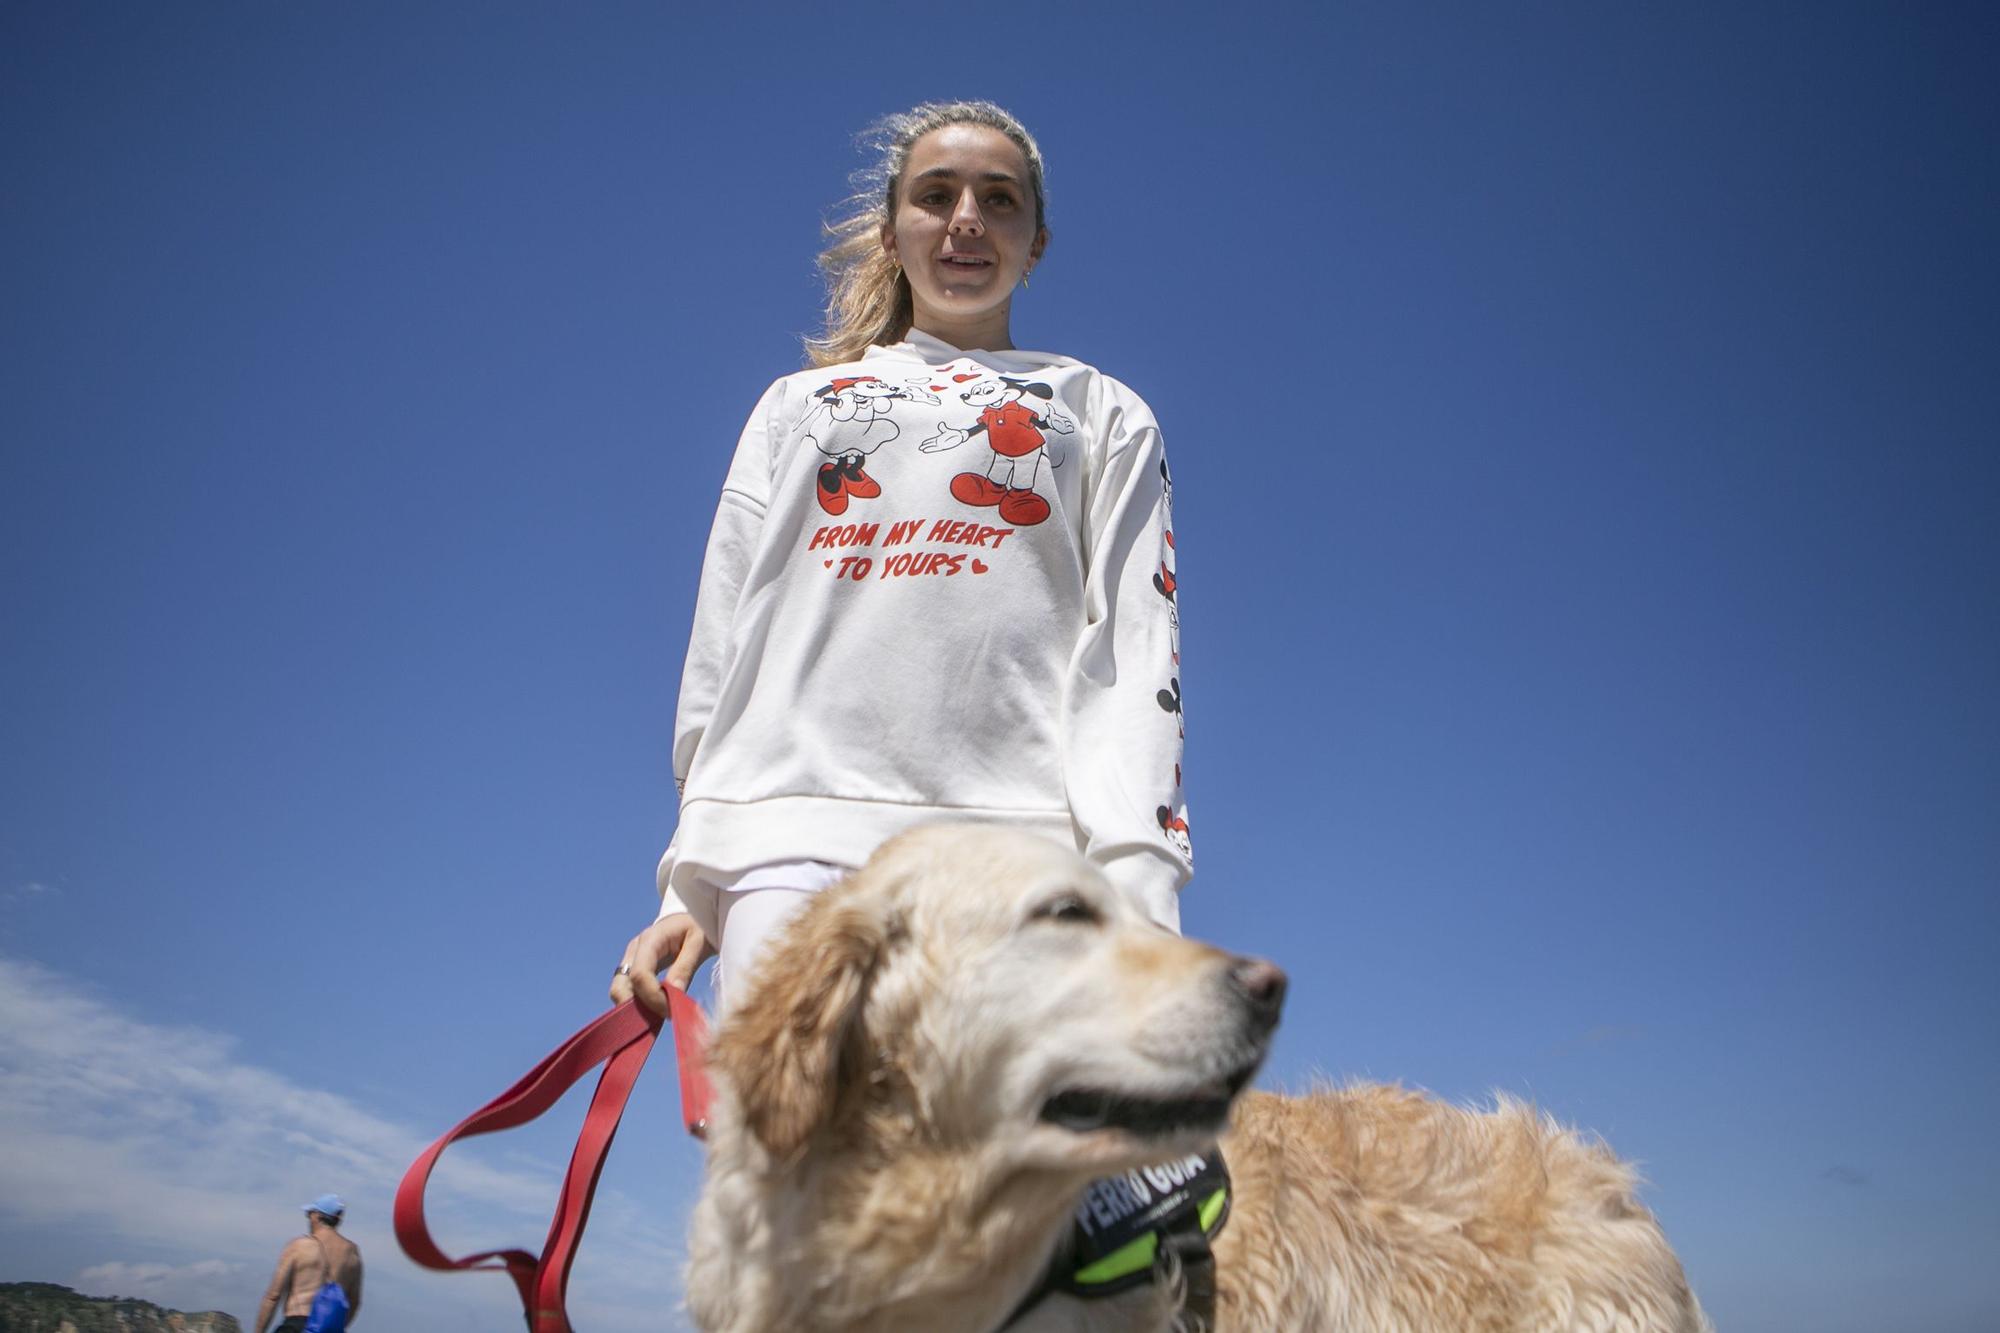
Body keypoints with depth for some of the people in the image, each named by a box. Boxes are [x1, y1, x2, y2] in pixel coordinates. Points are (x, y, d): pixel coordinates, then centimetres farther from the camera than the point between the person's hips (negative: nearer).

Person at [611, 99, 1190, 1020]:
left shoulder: (1100, 413, 21)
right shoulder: (797, 405, 26)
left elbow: (1134, 645, 7)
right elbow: (722, 645, 19)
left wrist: (1136, 878, -8)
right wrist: (691, 882, 8)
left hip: (1016, 837, -1)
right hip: (792, 829, 2)